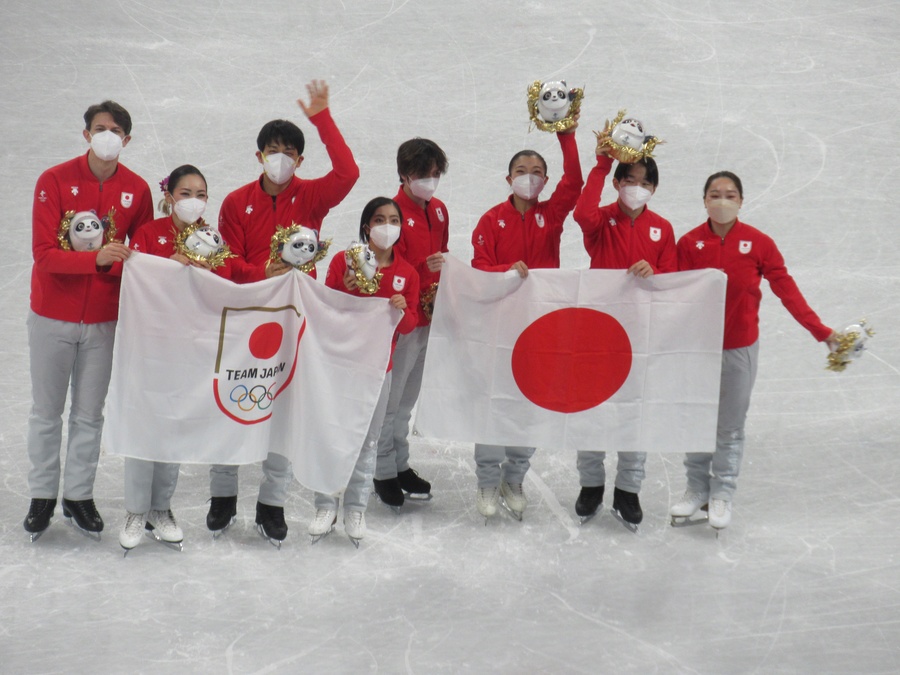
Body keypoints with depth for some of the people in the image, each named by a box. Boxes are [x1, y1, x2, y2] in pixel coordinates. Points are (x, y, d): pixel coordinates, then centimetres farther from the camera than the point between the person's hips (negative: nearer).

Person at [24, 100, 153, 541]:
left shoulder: (137, 189, -3)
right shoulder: (54, 181, -11)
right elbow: (44, 254, -18)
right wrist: (96, 258, -32)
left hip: (104, 320, 2)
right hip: (52, 317, -2)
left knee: (90, 414, 9)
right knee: (46, 412, 9)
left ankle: (78, 496, 23)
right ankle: (42, 496, 23)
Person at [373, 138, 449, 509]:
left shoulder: (438, 211, 9)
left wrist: (441, 289, 3)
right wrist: (423, 269, -30)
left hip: (427, 318, 8)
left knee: (407, 398, 17)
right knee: (390, 399, 1)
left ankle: (401, 464, 27)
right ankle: (384, 472, 11)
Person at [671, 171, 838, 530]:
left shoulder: (758, 243, -7)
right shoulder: (689, 243, -5)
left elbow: (786, 288, -7)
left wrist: (820, 330, -12)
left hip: (739, 346, -1)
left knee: (731, 425, 7)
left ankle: (722, 494, 20)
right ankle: (697, 489, 26)